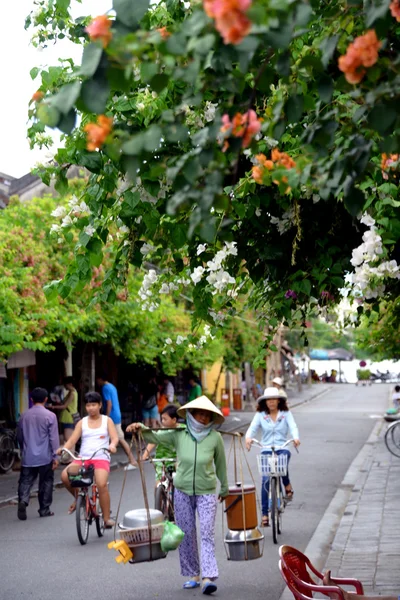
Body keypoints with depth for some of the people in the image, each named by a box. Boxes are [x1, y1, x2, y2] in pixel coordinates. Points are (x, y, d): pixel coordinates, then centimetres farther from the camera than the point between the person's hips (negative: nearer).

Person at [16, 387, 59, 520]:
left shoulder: (24, 416, 4)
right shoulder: (50, 416, -8)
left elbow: (19, 436, 16)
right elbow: (53, 438, -9)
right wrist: (55, 456, -4)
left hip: (28, 457, 2)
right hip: (45, 457, -2)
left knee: (25, 482, 5)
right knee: (46, 483, 10)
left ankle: (23, 500, -21)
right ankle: (44, 509, 14)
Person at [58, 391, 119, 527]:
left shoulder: (107, 420, 11)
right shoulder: (82, 423, 14)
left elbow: (115, 437, -2)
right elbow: (72, 440, 5)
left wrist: (112, 445, -26)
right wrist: (63, 449, -16)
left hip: (101, 458, -2)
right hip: (83, 458, 2)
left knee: (102, 484, -30)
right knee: (65, 476, -26)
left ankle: (107, 519, -15)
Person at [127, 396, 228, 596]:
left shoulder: (215, 437, -8)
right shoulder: (178, 435, -6)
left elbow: (220, 464, 3)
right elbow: (155, 437, -7)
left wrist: (224, 488, 14)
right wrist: (141, 428, -28)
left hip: (207, 492, -2)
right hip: (183, 491, 2)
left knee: (207, 533, -11)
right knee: (186, 534, 8)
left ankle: (208, 577, -15)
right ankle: (192, 575, 19)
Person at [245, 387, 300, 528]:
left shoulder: (286, 414, 6)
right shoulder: (260, 415, 6)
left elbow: (293, 427, -7)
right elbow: (252, 428, -6)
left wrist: (296, 438, -30)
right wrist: (248, 437, -29)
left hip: (282, 448, -1)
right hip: (266, 450, 1)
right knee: (266, 481, -10)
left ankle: (287, 485, -3)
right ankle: (265, 513, -2)